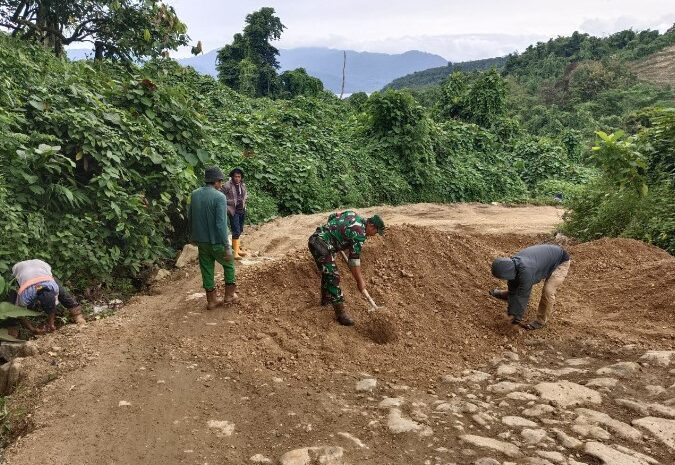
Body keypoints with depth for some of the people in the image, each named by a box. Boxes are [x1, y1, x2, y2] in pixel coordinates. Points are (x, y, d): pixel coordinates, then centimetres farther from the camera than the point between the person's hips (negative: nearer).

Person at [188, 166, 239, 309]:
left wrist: (193, 237, 24)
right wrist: (227, 247, -21)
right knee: (229, 264, 18)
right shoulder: (219, 197, -19)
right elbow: (221, 224, -24)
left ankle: (211, 300, 22)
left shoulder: (194, 194, 0)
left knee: (207, 269, 14)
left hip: (201, 241, 5)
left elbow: (189, 217, 11)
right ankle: (229, 295, 23)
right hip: (216, 241, -5)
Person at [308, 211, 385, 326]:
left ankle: (326, 299, 43)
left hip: (315, 238, 10)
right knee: (333, 276, -9)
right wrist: (360, 282, -5)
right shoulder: (360, 234, -14)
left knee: (328, 272, 25)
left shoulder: (352, 214, 10)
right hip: (322, 245, -10)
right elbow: (354, 260, -12)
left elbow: (332, 216, 24)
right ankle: (340, 313, -6)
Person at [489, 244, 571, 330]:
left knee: (548, 291, -19)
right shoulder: (512, 264, -15)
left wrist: (517, 317, -23)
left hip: (561, 261, -8)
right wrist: (511, 311, -2)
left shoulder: (525, 271, -41)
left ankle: (541, 321, -1)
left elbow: (523, 295, -33)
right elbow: (513, 290, -6)